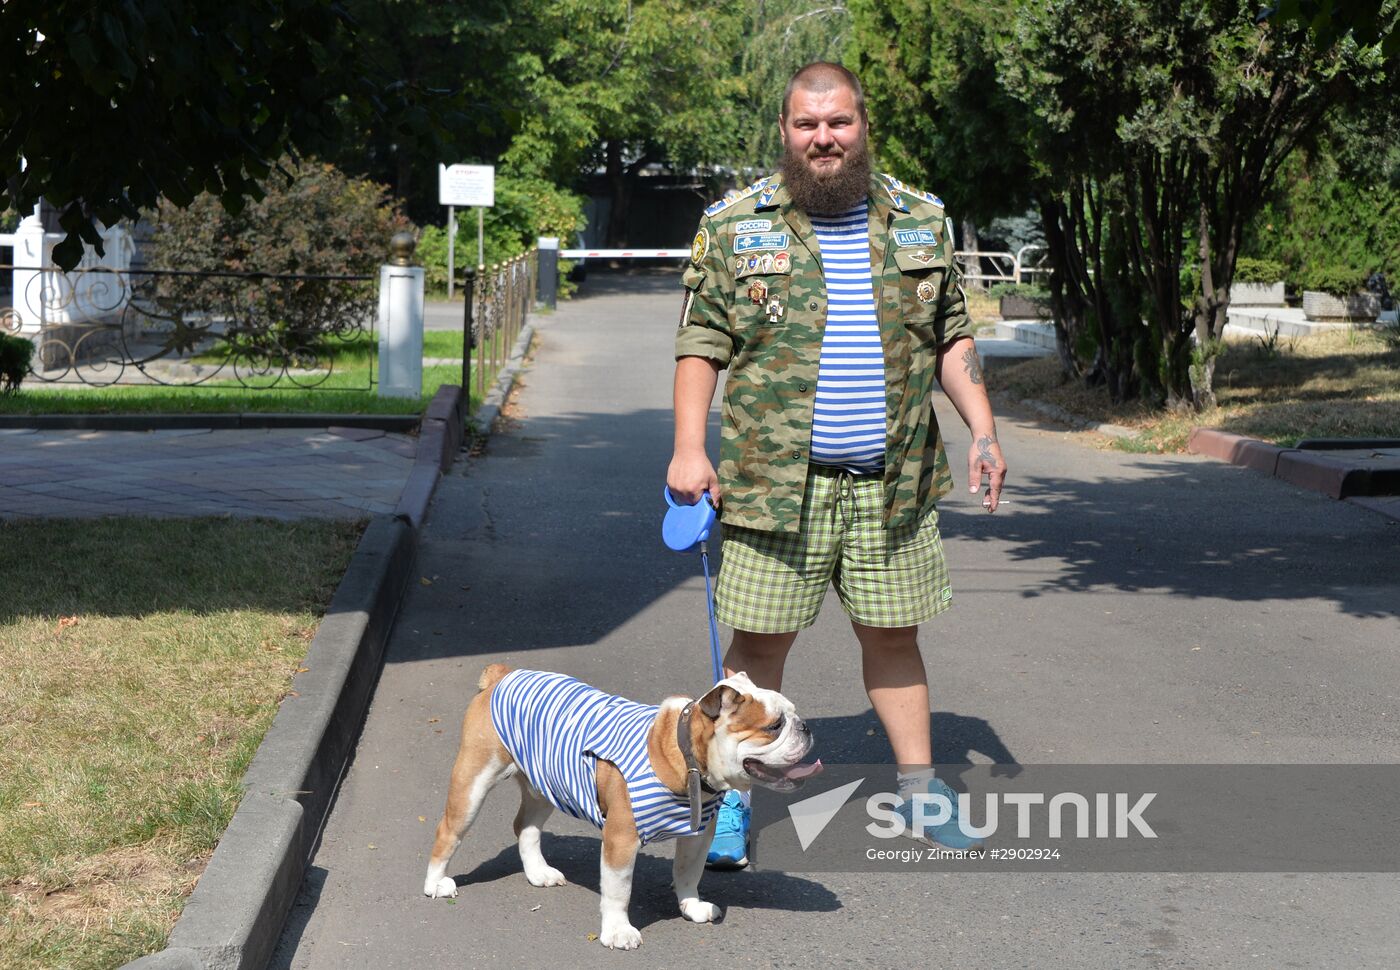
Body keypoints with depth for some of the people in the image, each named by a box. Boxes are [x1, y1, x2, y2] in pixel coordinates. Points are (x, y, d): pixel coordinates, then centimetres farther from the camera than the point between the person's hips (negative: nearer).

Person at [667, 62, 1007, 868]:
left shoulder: (921, 221, 9)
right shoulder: (734, 225, 1)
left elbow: (952, 338, 14)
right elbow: (701, 344, 1)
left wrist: (984, 432, 6)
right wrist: (689, 447, -8)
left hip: (892, 481, 2)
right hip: (775, 482, -2)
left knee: (893, 634, 11)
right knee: (759, 641, 2)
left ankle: (918, 783, 25)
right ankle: (736, 800, 14)